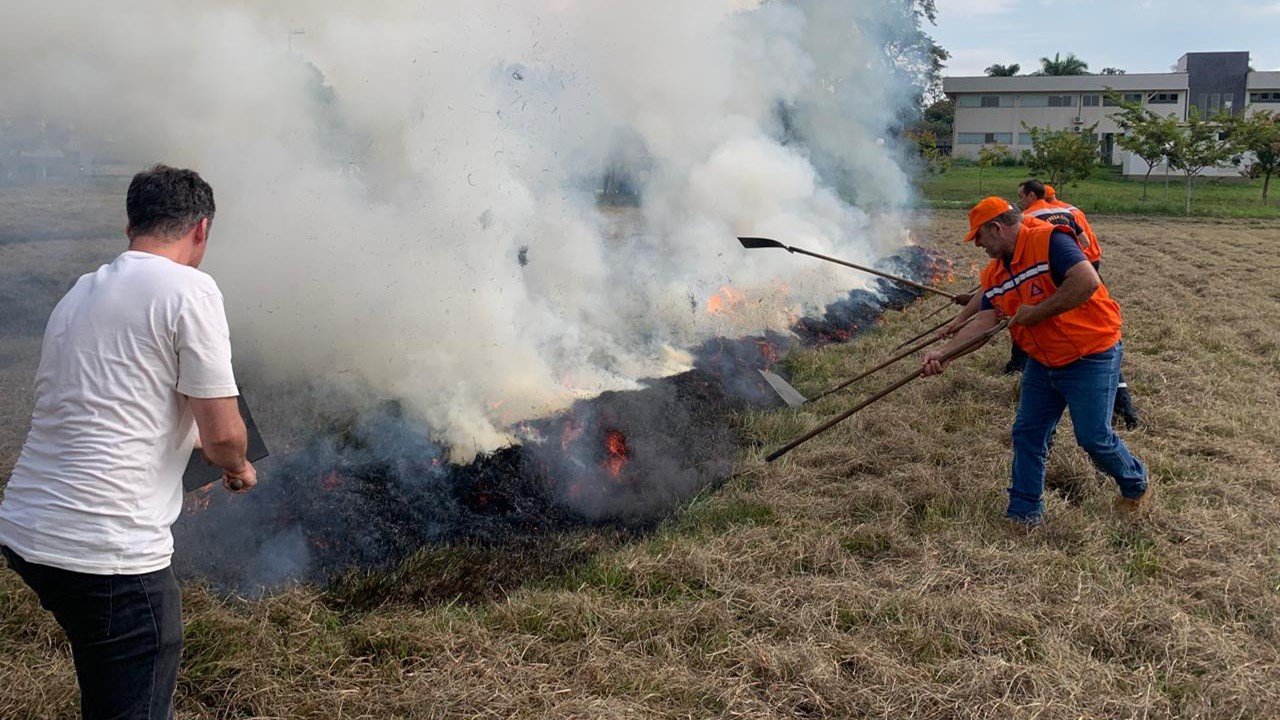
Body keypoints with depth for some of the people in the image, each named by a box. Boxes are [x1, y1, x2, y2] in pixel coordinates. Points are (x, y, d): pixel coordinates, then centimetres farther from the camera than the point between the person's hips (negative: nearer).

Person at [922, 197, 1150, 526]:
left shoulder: (1049, 241, -20)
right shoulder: (995, 274, 4)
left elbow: (1088, 280, -32)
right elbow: (985, 321, -3)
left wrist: (1037, 312, -26)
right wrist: (944, 354, -16)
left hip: (1091, 355, -8)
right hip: (1043, 363, 8)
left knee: (1094, 436, -3)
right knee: (1027, 435, 6)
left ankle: (1136, 487, 26)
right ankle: (1024, 514, 16)